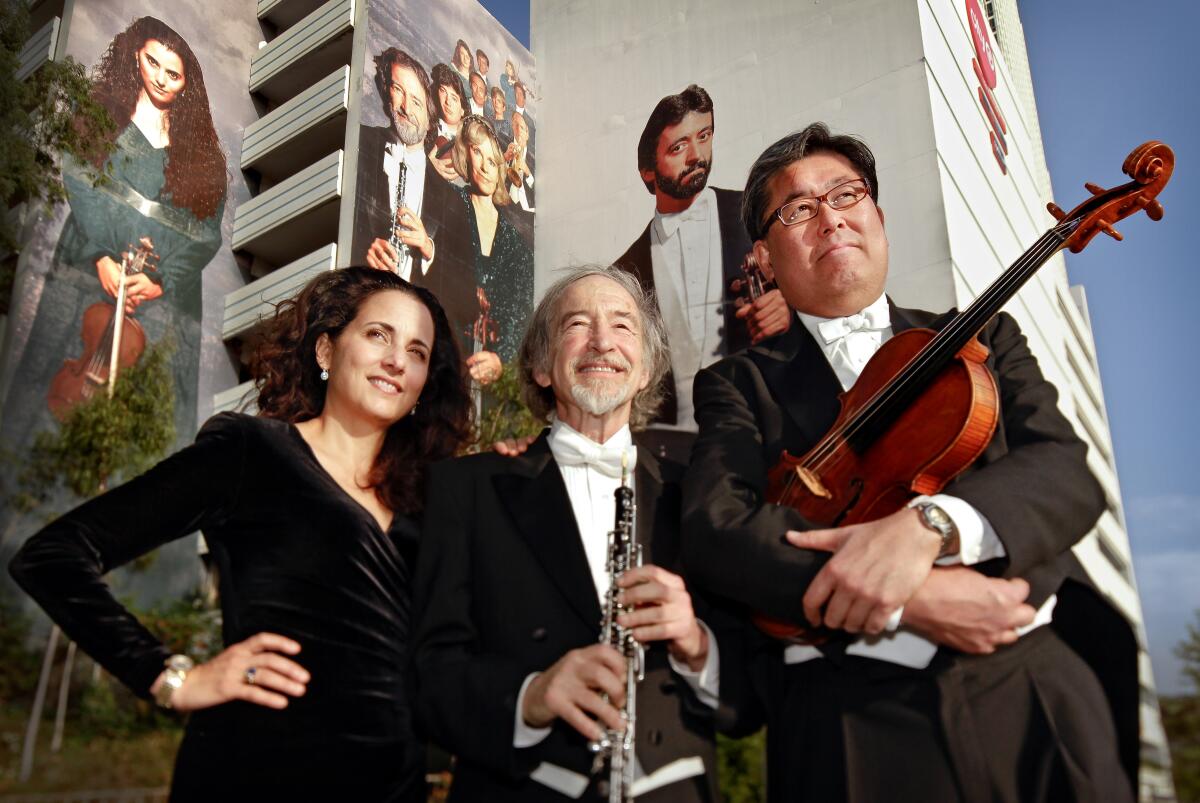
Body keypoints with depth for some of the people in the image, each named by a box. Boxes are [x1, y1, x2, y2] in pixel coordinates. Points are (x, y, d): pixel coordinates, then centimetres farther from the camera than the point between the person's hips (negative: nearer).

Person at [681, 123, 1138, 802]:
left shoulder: (982, 339, 14)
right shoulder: (739, 384, 8)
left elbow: (1068, 472, -1)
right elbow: (715, 531, -9)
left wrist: (927, 525, -21)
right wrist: (907, 600, -19)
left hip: (1040, 690, 2)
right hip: (853, 721, -2)